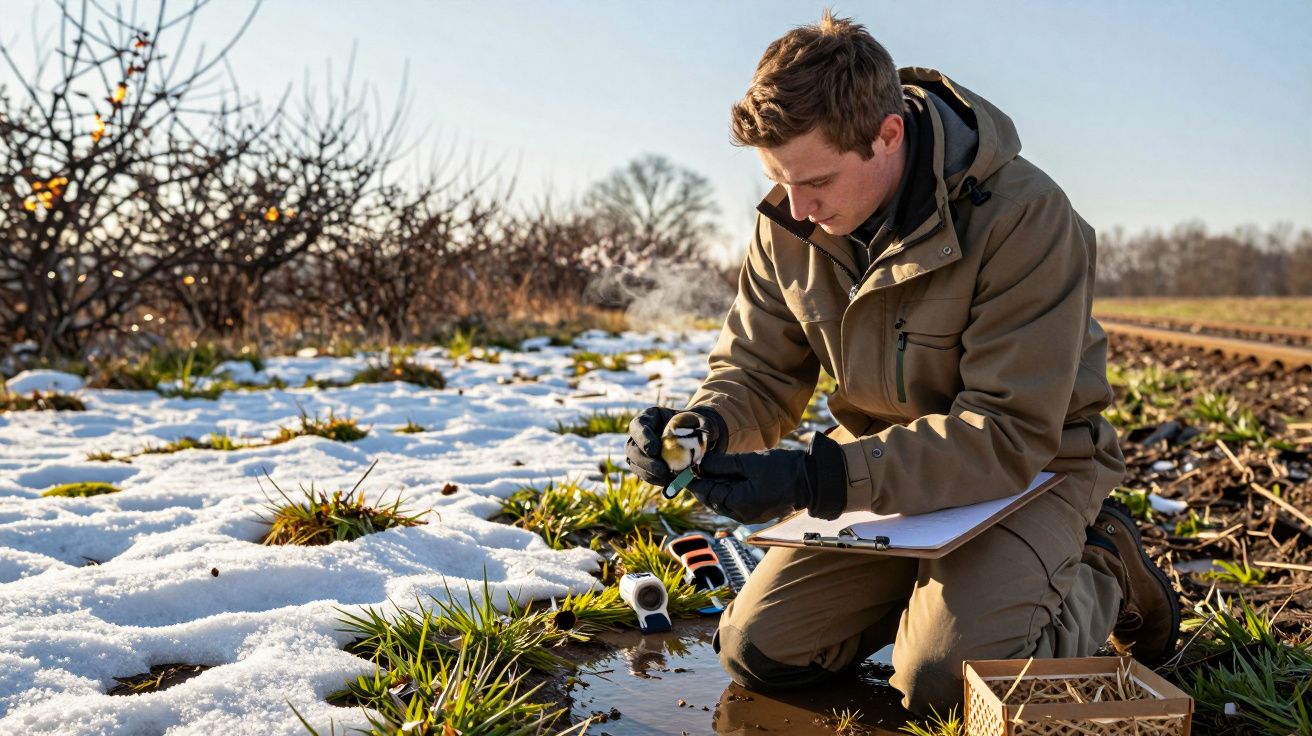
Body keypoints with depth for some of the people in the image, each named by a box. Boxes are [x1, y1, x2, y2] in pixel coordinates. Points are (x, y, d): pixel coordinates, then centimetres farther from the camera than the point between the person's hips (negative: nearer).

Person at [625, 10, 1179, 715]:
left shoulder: (1024, 216, -27)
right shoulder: (790, 223, -9)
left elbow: (1012, 433, -29)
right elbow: (759, 371, 0)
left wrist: (821, 478, -39)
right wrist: (707, 423, -26)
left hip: (1028, 467, -5)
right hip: (882, 464, 5)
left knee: (943, 680, -25)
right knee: (755, 649, -6)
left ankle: (1101, 571, 6)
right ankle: (928, 586, 19)